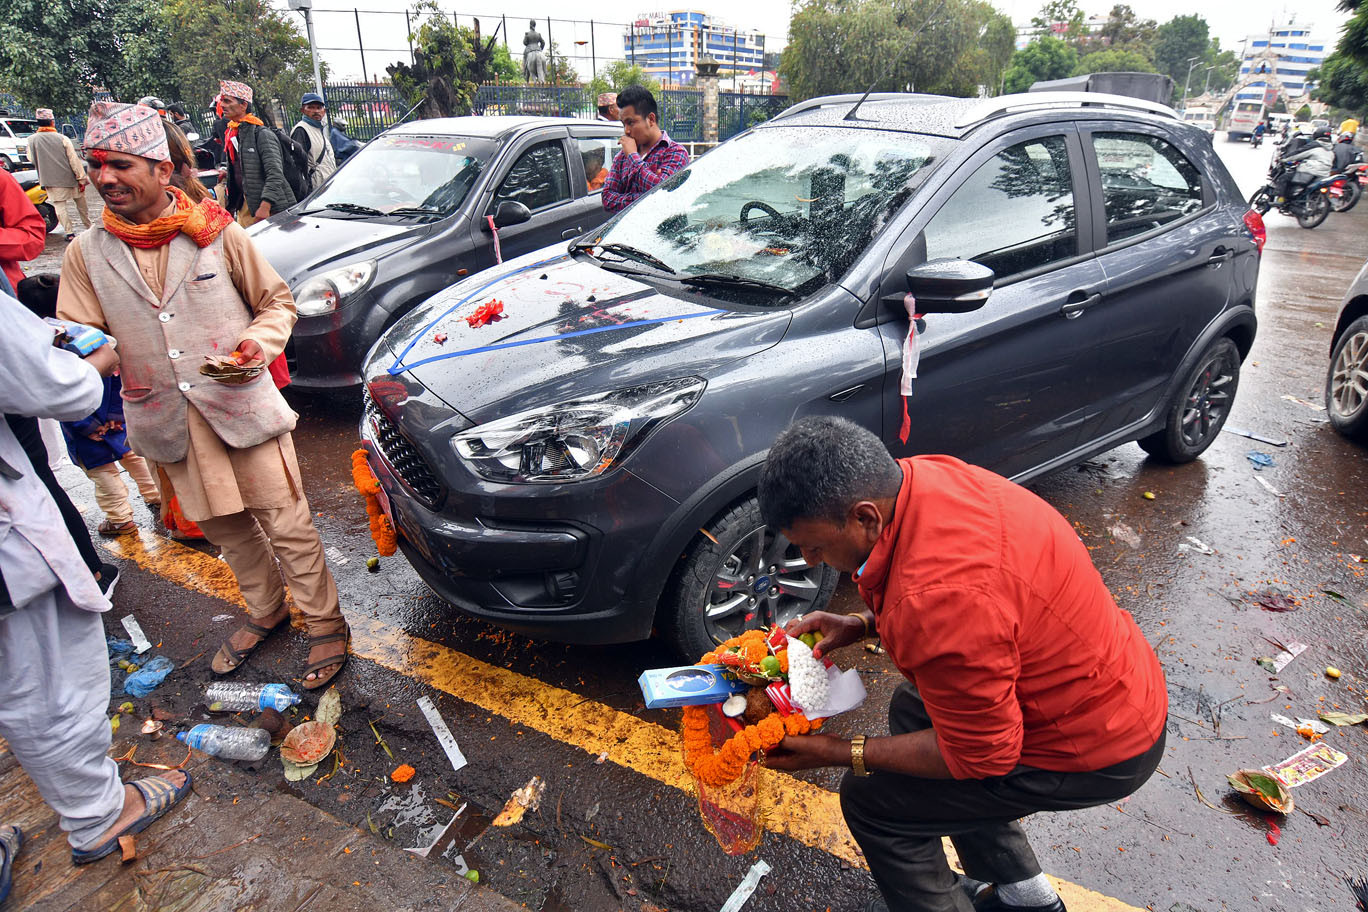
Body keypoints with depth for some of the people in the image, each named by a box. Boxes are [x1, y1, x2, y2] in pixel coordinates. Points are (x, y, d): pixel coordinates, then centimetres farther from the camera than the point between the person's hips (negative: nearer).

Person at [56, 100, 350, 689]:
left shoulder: (217, 232, -4)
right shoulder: (86, 253, 2)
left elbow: (277, 301, 4)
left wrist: (261, 340, -16)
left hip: (242, 408, -3)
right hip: (167, 420, 4)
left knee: (286, 523, 0)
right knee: (226, 528, 17)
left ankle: (325, 624, 16)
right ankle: (265, 610, 39)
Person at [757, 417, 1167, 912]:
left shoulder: (937, 598, -37)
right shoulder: (928, 475, -9)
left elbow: (983, 756, -22)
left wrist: (839, 753, -16)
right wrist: (858, 625, -3)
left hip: (1094, 750, -9)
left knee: (871, 799, -5)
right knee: (911, 709, 23)